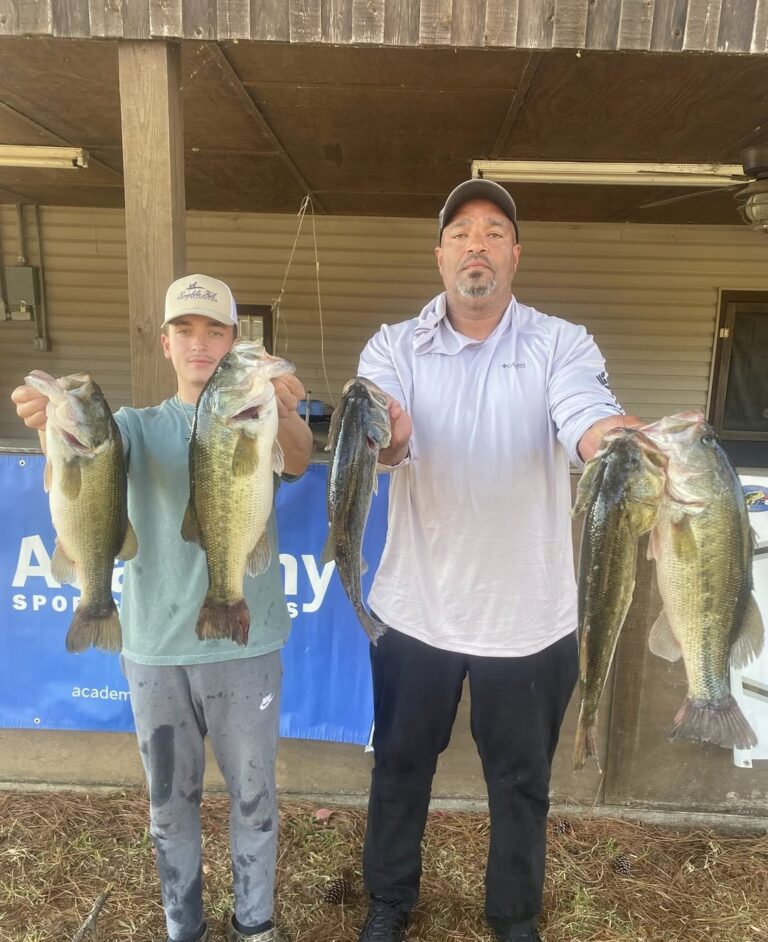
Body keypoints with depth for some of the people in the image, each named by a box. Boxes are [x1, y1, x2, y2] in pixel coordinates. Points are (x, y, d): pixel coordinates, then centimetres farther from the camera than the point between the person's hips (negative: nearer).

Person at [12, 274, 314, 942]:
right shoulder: (139, 426, 4)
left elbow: (297, 461, -24)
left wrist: (285, 417, -47)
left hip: (245, 642, -1)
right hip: (155, 646, 2)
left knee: (253, 794, 15)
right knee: (170, 800, 18)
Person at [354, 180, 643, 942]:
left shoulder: (562, 345, -5)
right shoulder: (394, 346, -3)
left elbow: (592, 422, -24)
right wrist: (383, 439, -46)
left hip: (528, 616, 0)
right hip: (416, 609, 1)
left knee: (521, 782, 20)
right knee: (400, 767, 20)